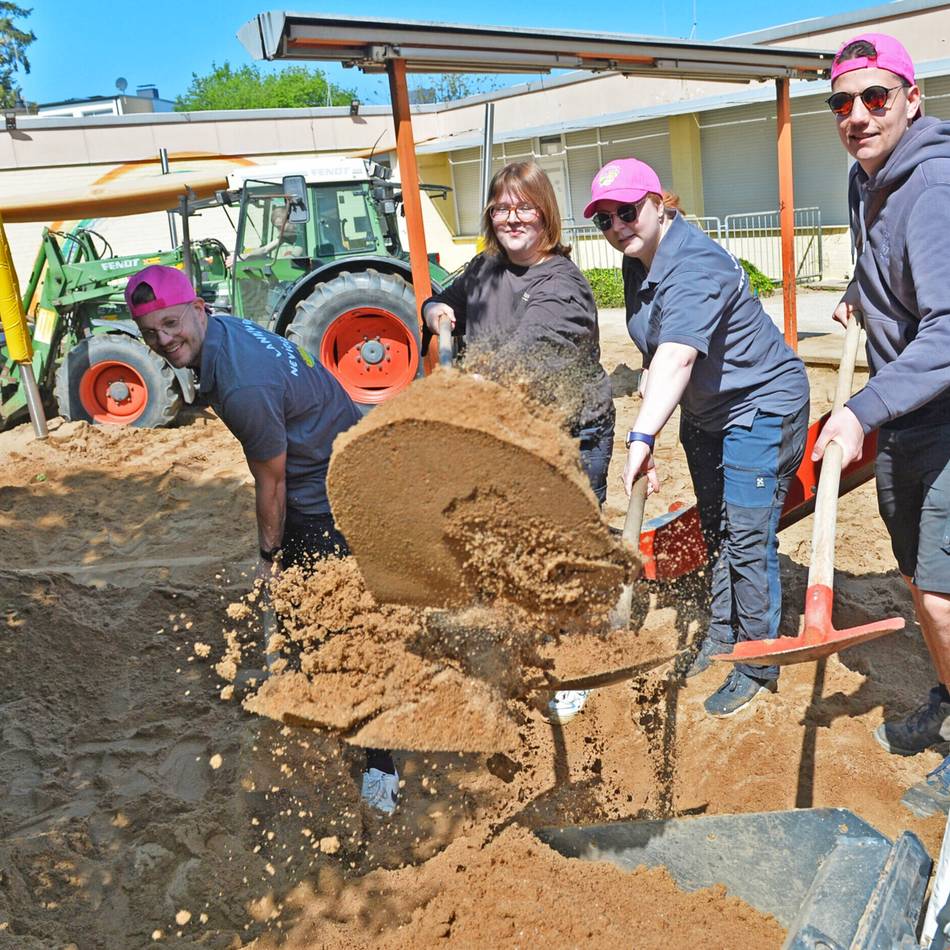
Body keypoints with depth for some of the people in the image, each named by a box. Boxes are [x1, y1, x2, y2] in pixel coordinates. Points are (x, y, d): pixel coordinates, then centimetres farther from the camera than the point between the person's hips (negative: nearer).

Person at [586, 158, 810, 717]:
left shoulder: (694, 266, -29)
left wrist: (643, 437, -55)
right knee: (716, 529, 18)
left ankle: (758, 667, 9)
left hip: (760, 408, -9)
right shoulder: (638, 262, 1)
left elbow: (678, 357, -45)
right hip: (705, 414, 10)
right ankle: (722, 637, 35)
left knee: (747, 539, -8)